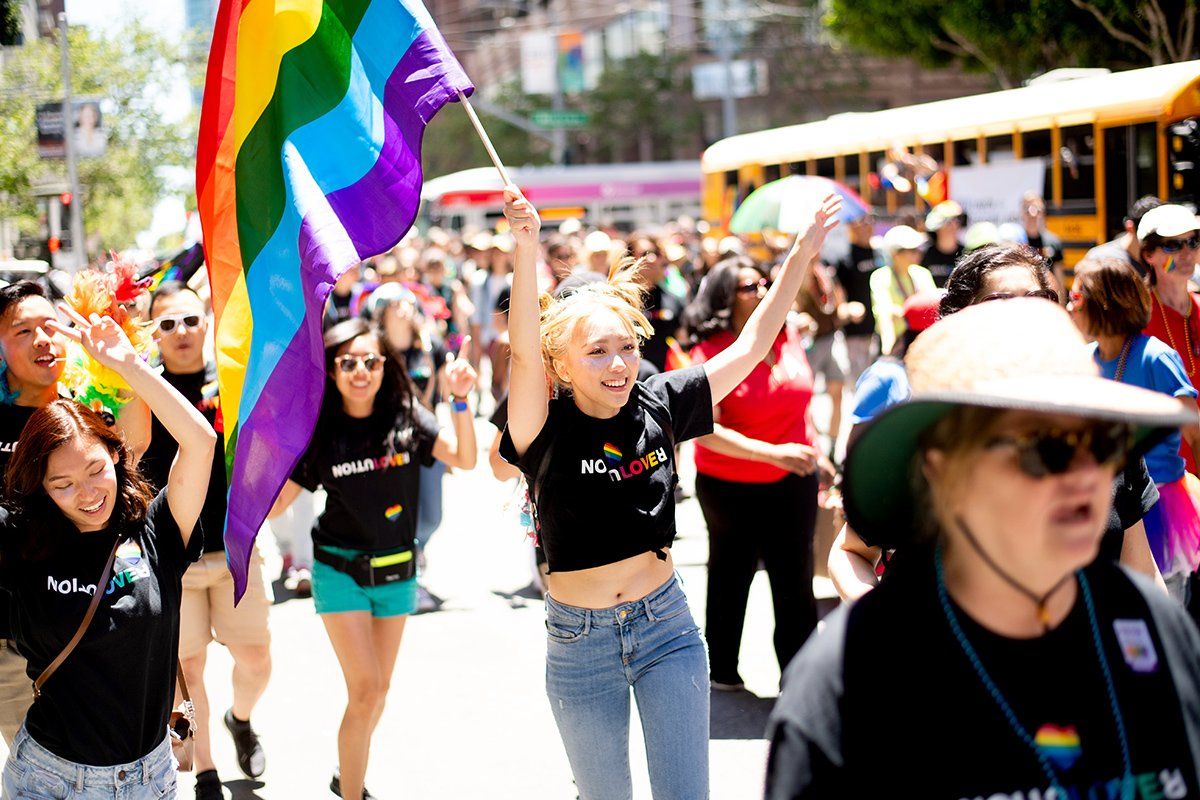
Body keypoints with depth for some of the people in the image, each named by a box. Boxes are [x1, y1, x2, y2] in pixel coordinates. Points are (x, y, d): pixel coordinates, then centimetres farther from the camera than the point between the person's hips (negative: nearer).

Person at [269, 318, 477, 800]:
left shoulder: (407, 417, -5)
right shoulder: (318, 431, -8)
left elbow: (464, 459, -15)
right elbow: (271, 506, -6)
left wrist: (461, 401, -26)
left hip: (397, 573, 3)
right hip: (341, 571, -3)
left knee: (379, 690, 13)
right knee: (365, 689, -11)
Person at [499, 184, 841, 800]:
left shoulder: (658, 406, -2)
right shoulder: (547, 429, -12)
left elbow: (750, 347, 1)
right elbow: (525, 352, -30)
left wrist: (802, 254, -4)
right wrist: (526, 249, -44)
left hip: (666, 624, 2)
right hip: (580, 640, -2)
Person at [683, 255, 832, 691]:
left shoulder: (787, 336, -1)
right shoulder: (711, 353, -17)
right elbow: (707, 430, -25)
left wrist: (816, 453, 15)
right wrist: (772, 453, -30)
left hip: (791, 482, 4)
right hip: (730, 487, -4)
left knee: (795, 581, 7)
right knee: (731, 576, 14)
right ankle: (722, 670, 31)